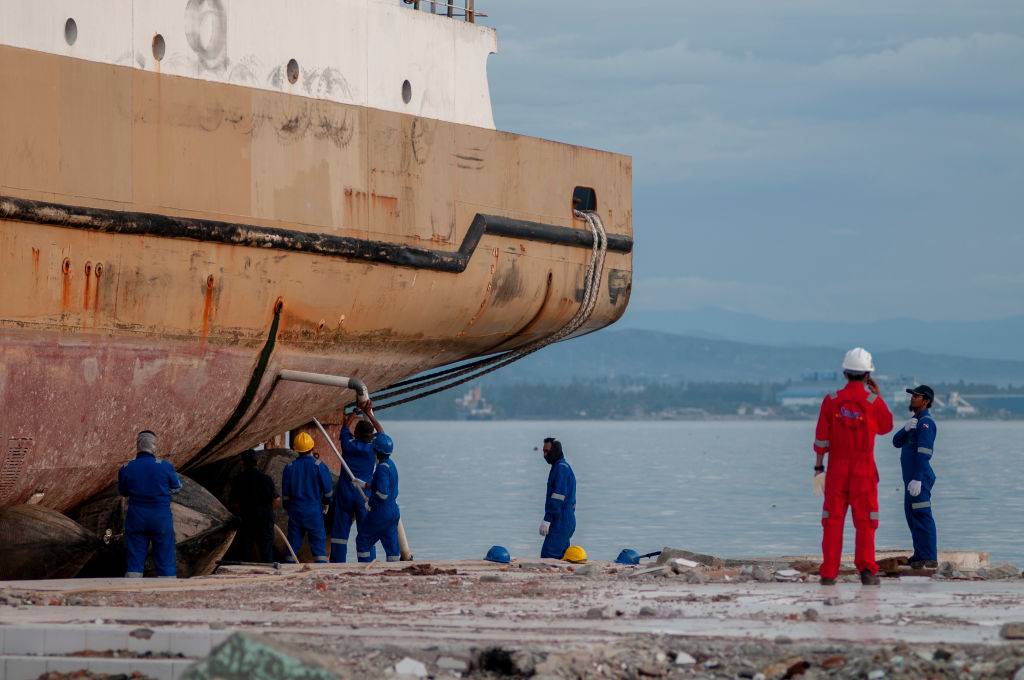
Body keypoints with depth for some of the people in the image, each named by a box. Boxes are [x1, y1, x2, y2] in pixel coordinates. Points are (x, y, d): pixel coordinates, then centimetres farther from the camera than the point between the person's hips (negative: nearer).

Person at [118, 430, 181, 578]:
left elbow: (122, 492, 7)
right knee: (165, 561, 6)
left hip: (136, 517, 1)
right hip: (161, 517, -1)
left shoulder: (126, 469, -7)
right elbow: (176, 487, 3)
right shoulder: (165, 466, -11)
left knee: (134, 561, 7)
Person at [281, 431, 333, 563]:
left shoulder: (289, 467, 0)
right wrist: (326, 503, 15)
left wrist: (287, 507, 20)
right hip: (314, 511, -2)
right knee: (318, 542, 0)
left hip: (295, 511, 2)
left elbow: (285, 493, 5)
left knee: (293, 543, 9)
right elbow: (328, 489, -3)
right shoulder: (318, 466, -8)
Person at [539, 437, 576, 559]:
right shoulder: (564, 467, 20)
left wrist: (547, 519, -22)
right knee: (561, 556, 11)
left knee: (547, 555, -14)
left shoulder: (561, 468, -12)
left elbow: (558, 497, -20)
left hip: (561, 521, -11)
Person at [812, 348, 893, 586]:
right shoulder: (874, 401, -7)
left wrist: (818, 468, 5)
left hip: (836, 468, 2)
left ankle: (828, 573, 3)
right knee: (865, 521, 3)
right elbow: (885, 427, 12)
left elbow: (821, 438, -2)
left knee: (833, 521, 6)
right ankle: (867, 570, -7)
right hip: (864, 468, -2)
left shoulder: (831, 401, -2)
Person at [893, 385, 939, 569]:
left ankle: (930, 559, -15)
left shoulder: (926, 422, -13)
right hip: (911, 477, 10)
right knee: (912, 515, 14)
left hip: (920, 478, -10)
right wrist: (906, 429, -8)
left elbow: (924, 452, -21)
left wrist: (917, 479, -27)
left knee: (922, 516, -13)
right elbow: (897, 442, 12)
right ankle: (919, 555, 21)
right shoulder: (914, 421, 20)